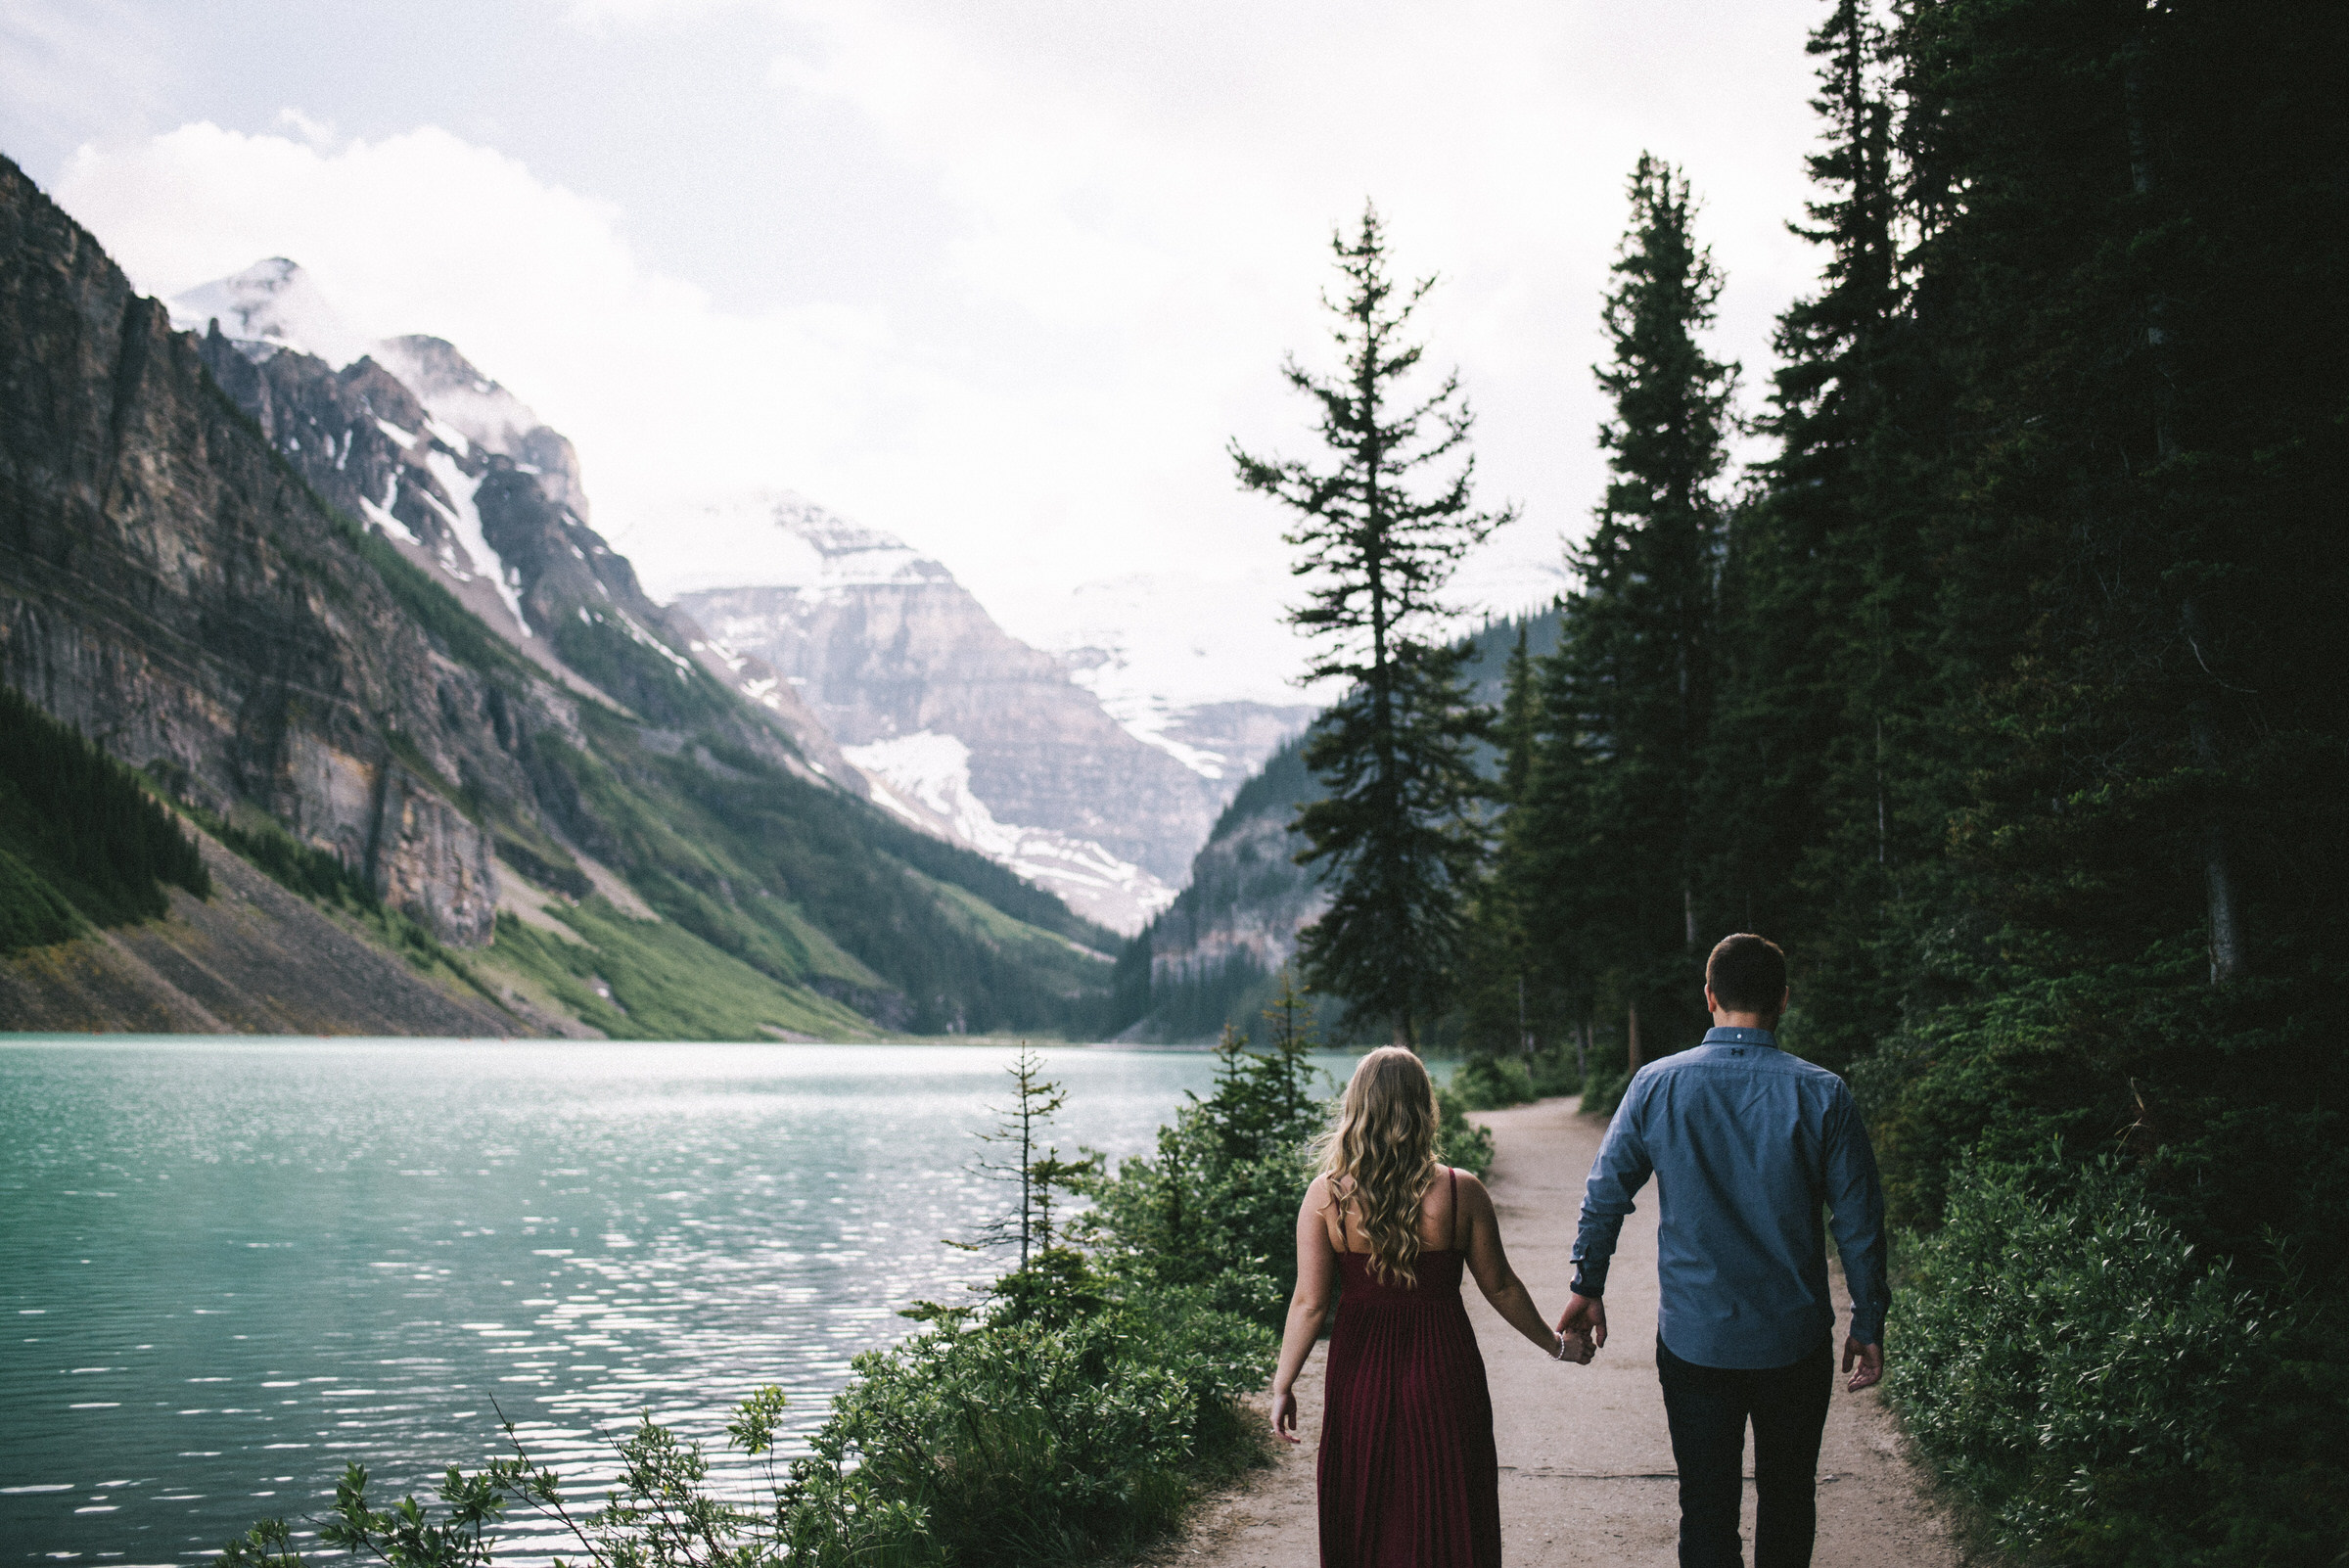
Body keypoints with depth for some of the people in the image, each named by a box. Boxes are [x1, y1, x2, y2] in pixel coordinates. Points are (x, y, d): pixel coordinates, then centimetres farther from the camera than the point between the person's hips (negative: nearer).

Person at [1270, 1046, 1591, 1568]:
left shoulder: (1326, 1196, -11)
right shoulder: (1461, 1193, -11)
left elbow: (1309, 1302, -11)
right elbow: (1501, 1288, -2)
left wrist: (1283, 1386, -1)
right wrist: (1554, 1343, 14)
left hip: (1361, 1369, 1)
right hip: (1443, 1368, -1)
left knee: (1364, 1521, 18)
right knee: (1448, 1519, 14)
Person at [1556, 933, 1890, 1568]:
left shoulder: (1655, 1085, -7)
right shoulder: (1822, 1094, -9)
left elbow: (1605, 1192, 1)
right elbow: (1860, 1221, -4)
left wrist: (1588, 1286, 15)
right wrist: (1869, 1325, 8)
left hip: (1693, 1342, 0)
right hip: (1795, 1342, 0)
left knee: (1706, 1506, 10)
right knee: (1787, 1499, 18)